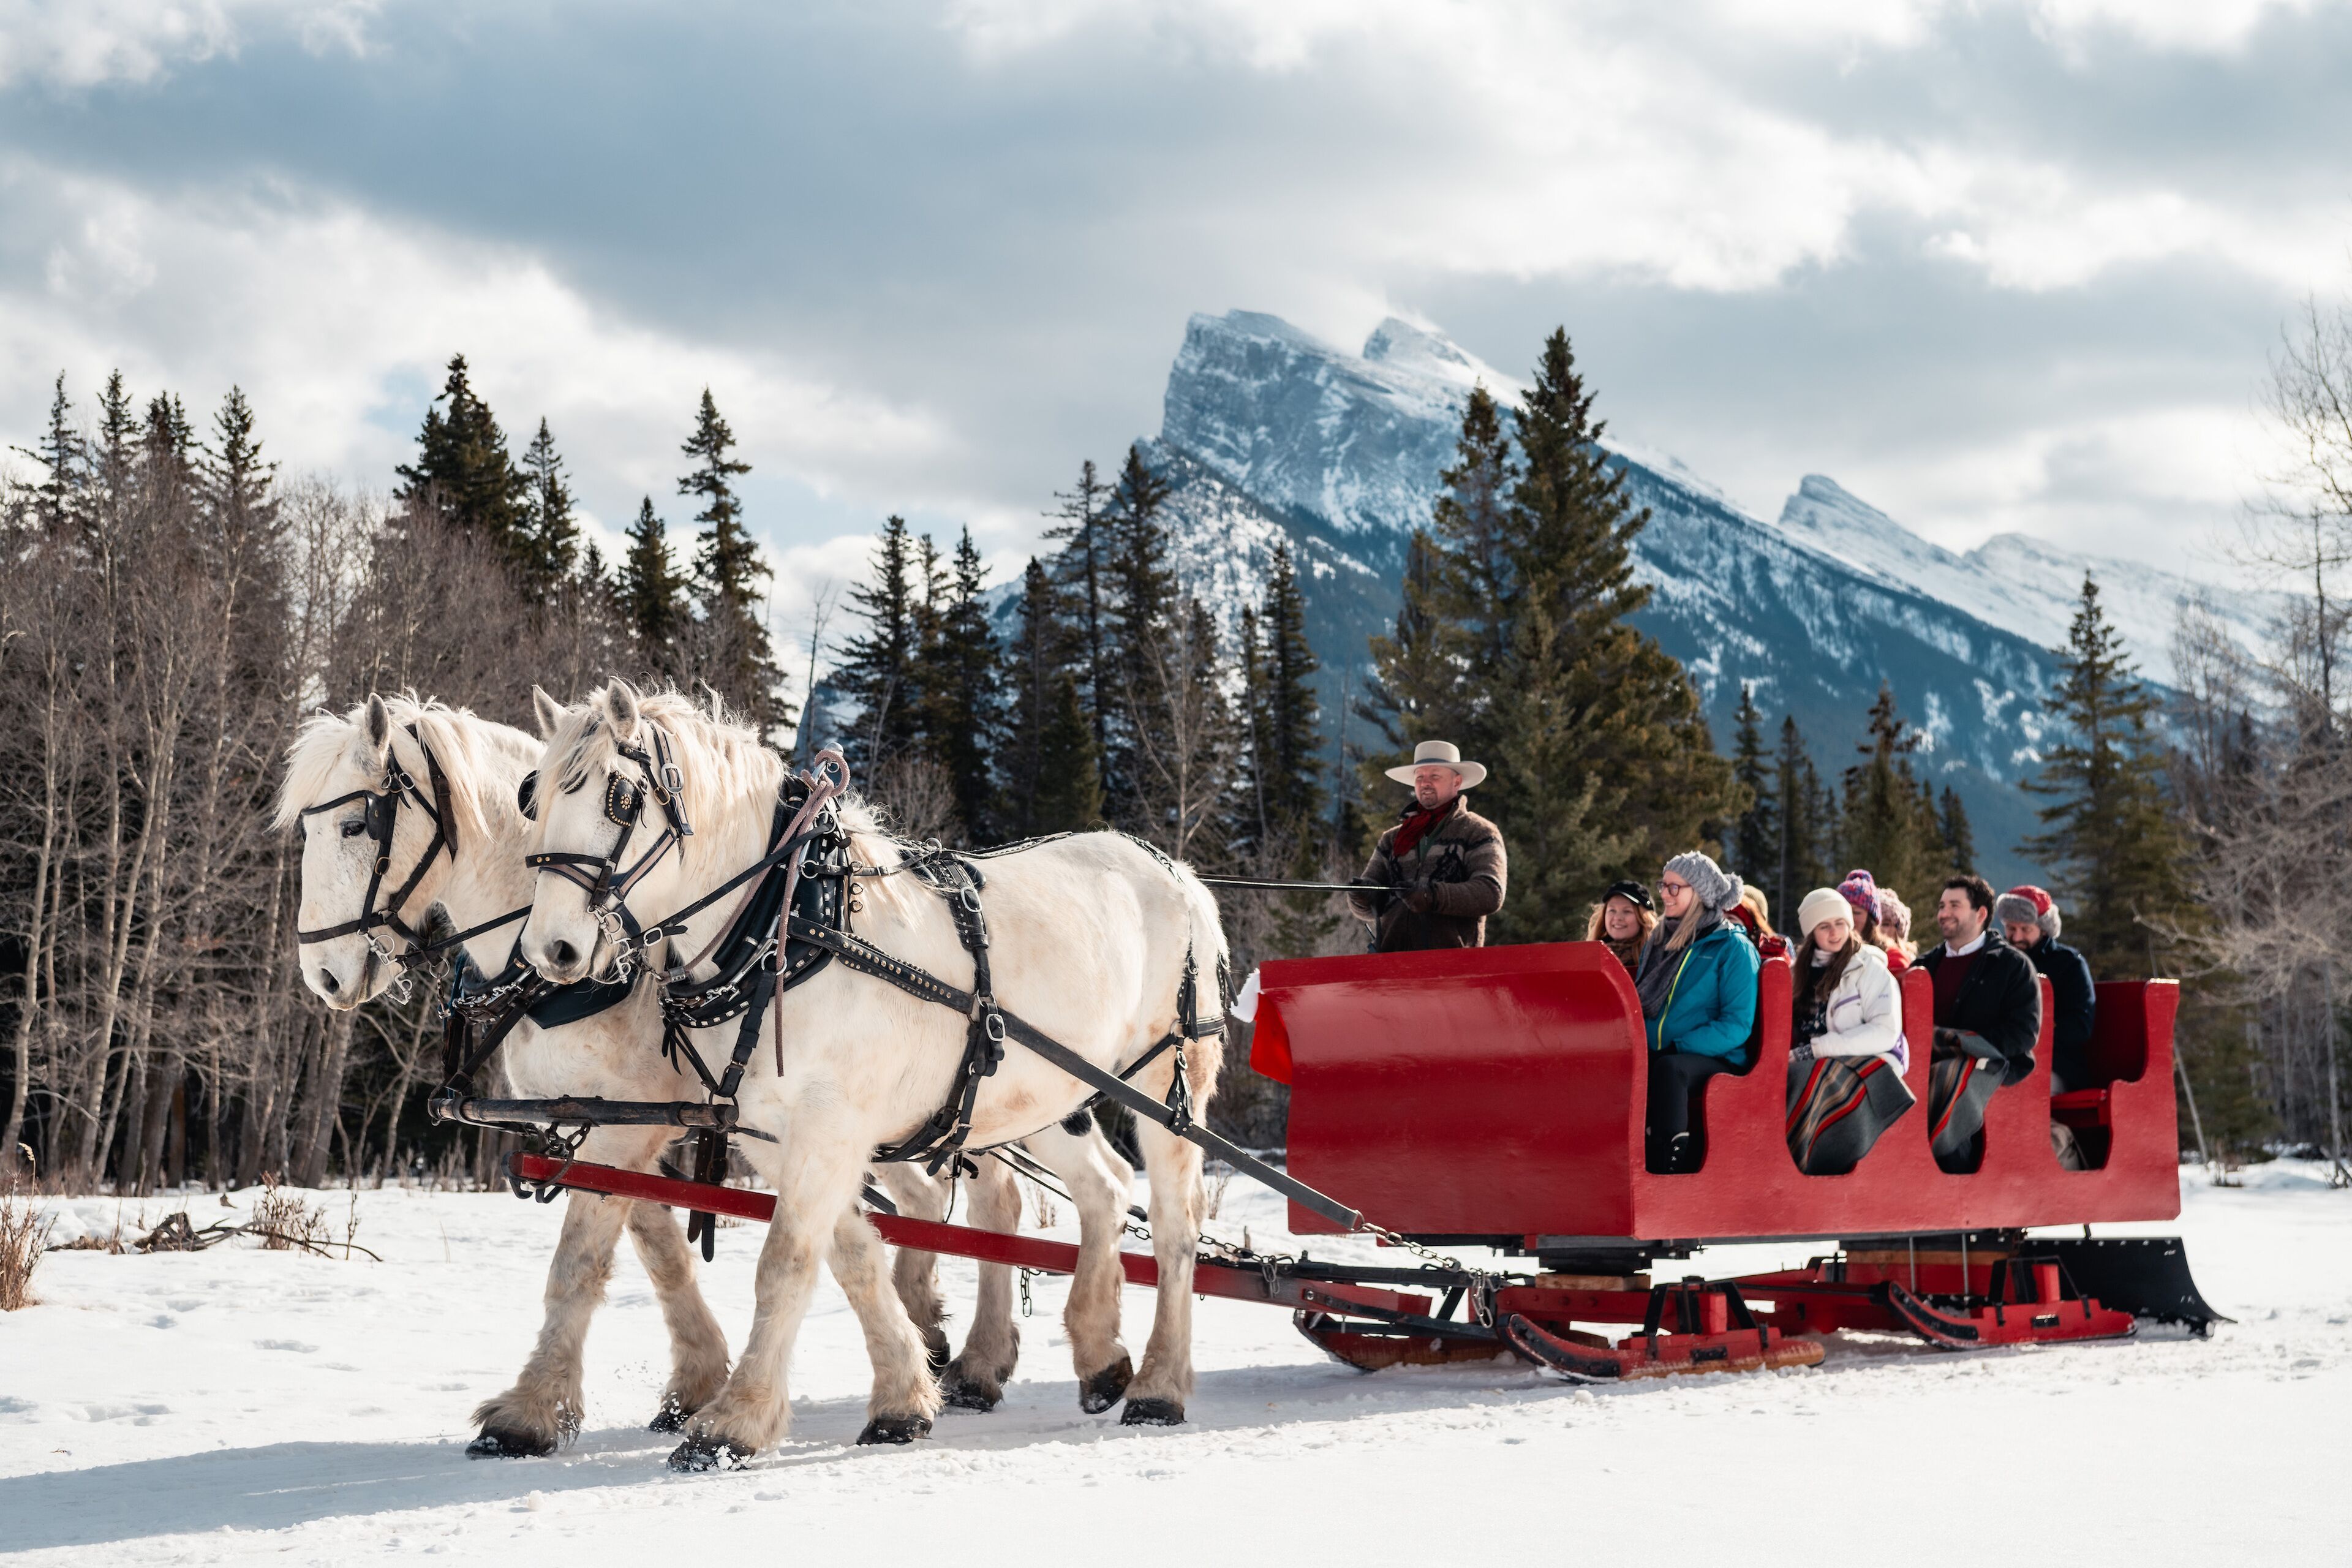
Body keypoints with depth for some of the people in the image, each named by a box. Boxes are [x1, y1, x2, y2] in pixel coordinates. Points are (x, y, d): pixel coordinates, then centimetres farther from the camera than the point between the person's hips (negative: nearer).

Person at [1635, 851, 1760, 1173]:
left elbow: (1737, 1026, -8)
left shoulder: (1733, 948, 0)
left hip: (1717, 1062, -5)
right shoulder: (1658, 943, 20)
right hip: (1656, 1057, 5)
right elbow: (1639, 1005, 26)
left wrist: (1676, 1048, -17)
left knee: (1670, 1068, -39)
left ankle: (1669, 1171, -39)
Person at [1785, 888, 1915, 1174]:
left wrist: (1816, 1048, -14)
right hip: (1814, 1066, 4)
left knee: (1804, 1078, -36)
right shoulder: (1805, 969, 19)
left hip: (1866, 1067, -4)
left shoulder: (1870, 968, 3)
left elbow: (1885, 1033, -9)